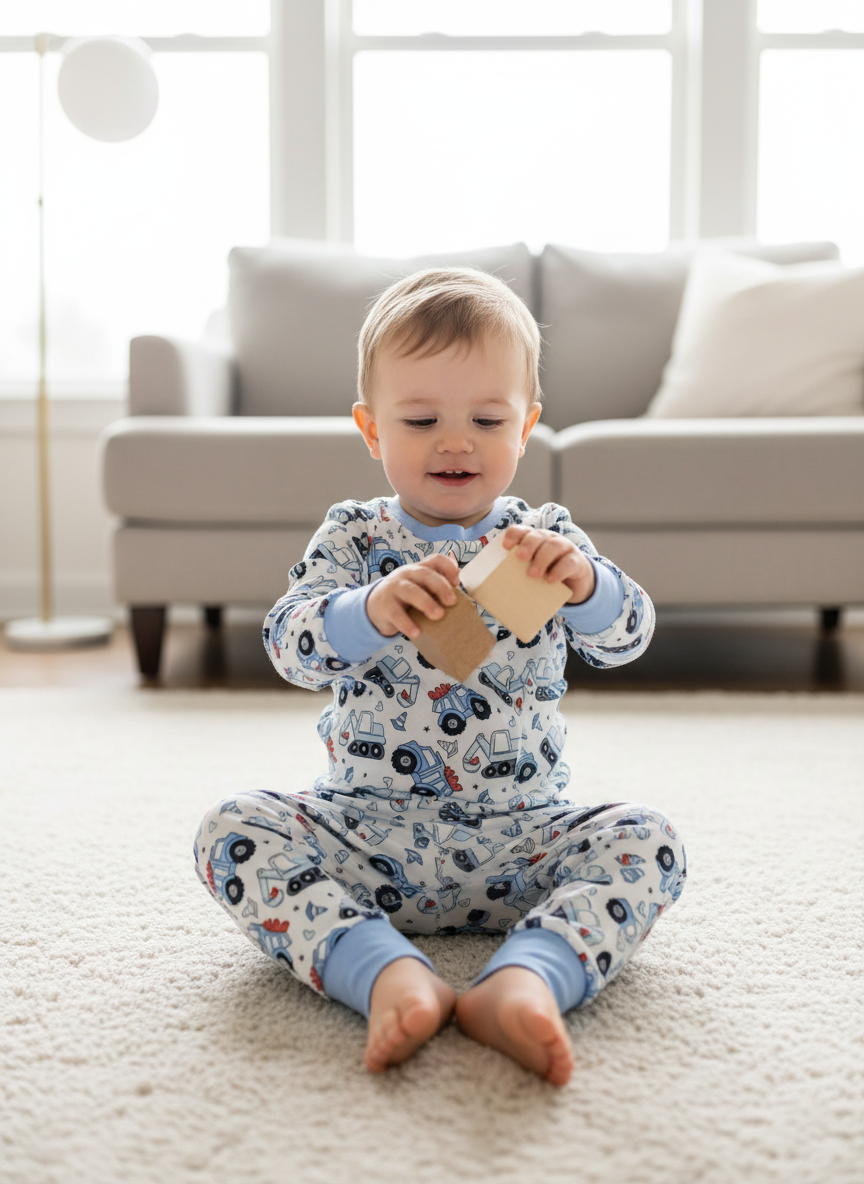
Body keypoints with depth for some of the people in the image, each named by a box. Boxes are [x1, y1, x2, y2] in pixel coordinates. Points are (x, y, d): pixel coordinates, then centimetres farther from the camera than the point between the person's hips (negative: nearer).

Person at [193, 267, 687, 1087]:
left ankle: (527, 977, -44)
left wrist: (584, 583, -32)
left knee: (645, 840, -23)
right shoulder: (354, 540, 2)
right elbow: (287, 645, -12)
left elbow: (627, 636, -8)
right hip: (367, 830, 0)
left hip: (520, 841, 1)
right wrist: (369, 610, -34)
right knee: (235, 830, -22)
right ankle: (386, 973, -39)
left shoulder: (548, 539, 5)